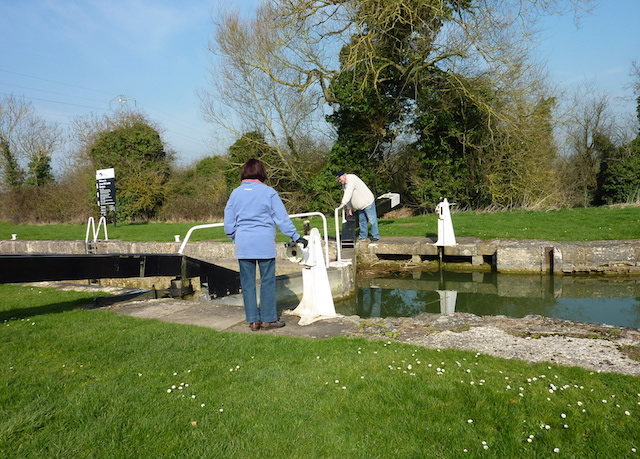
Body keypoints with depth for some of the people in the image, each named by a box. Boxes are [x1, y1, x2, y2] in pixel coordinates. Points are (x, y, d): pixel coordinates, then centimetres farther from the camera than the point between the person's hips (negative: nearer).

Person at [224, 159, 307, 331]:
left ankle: (253, 320, 14)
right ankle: (268, 319, 11)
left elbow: (228, 223, 9)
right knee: (267, 281, 6)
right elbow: (282, 218, -1)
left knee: (247, 283, 9)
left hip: (243, 244, 3)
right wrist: (296, 236, 8)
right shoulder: (268, 191, -2)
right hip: (265, 242, -3)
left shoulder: (236, 193, 7)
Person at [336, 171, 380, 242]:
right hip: (360, 205, 9)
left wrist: (343, 203, -40)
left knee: (372, 219, -2)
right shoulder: (344, 184, 8)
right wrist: (349, 208, 7)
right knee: (362, 220, 13)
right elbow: (347, 196, 11)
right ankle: (363, 236, 21)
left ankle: (375, 236, 7)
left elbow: (348, 193, -34)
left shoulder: (352, 179, -22)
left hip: (367, 202, -9)